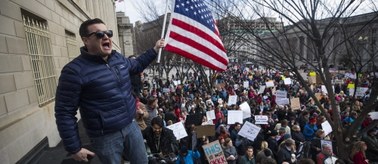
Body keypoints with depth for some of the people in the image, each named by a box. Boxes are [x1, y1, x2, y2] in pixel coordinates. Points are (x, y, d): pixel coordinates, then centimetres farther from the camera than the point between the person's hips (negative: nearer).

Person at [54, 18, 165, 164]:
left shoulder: (118, 58, 2)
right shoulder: (75, 70, -18)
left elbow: (136, 65, 23)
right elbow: (65, 112, -14)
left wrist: (154, 50, 18)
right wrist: (74, 148, -11)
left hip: (131, 126, 6)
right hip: (106, 137, -5)